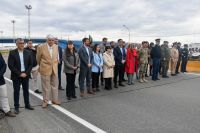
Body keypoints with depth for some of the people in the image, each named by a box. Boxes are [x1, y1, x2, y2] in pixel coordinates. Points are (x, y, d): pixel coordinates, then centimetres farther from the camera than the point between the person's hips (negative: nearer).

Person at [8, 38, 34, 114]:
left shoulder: (28, 53, 2)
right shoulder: (12, 53, -6)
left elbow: (31, 64, 4)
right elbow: (10, 65, -10)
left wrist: (26, 73, -8)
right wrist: (19, 74, -14)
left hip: (26, 75, 3)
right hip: (16, 76, -3)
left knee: (26, 90, 12)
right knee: (16, 91, 6)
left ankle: (27, 105, 25)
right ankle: (16, 107, 17)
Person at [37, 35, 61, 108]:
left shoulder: (56, 46, 2)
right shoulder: (41, 47, -10)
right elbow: (38, 58, 3)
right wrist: (41, 66, 14)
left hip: (54, 69, 4)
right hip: (45, 69, -4)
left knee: (55, 85, 12)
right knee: (45, 86, 5)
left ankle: (55, 100, 25)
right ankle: (45, 101, 18)